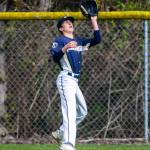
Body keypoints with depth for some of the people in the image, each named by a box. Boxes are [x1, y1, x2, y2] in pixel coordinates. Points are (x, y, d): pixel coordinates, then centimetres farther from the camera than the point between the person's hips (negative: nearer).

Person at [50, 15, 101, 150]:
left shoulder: (80, 41, 20)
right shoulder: (59, 41, -1)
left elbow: (97, 39, 15)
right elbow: (55, 57, -16)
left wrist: (94, 22, 9)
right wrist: (65, 48, -34)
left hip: (74, 81, 9)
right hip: (66, 79, -9)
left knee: (82, 111, 19)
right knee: (70, 110, -23)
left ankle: (61, 133, 29)